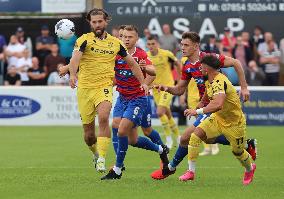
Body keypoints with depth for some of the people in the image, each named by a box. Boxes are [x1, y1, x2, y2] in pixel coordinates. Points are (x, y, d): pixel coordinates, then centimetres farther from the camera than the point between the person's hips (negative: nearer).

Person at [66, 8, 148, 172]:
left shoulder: (115, 43, 8)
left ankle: (102, 159, -24)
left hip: (104, 86, 0)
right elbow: (75, 58, -20)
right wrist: (73, 75, -40)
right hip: (84, 88, 0)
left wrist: (143, 82, 11)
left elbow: (132, 63, 19)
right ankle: (96, 154, 35)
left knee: (103, 118, -27)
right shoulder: (84, 40, -2)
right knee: (88, 133, 4)